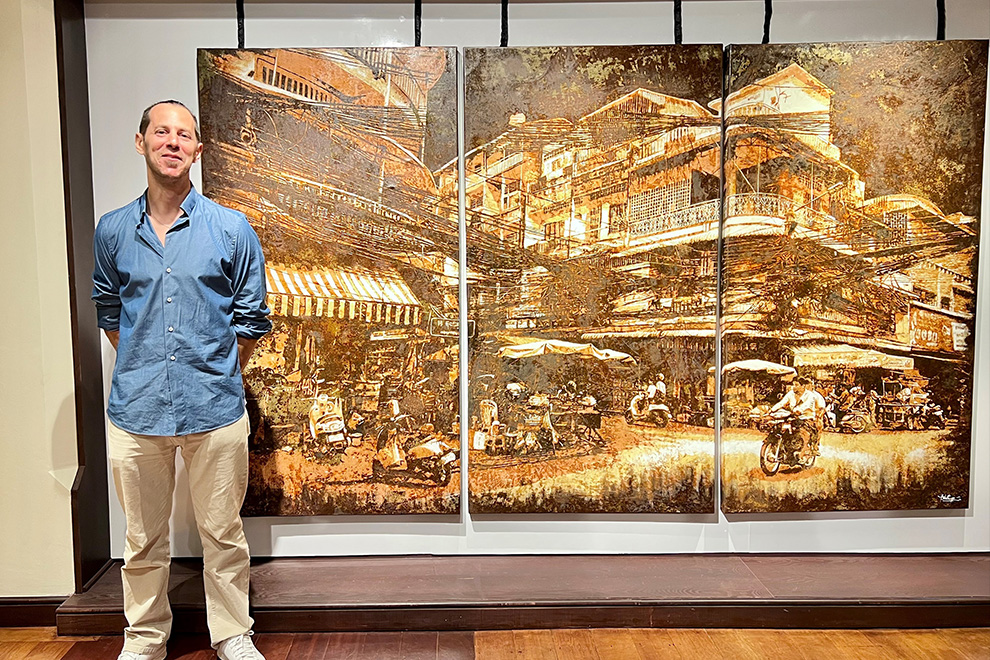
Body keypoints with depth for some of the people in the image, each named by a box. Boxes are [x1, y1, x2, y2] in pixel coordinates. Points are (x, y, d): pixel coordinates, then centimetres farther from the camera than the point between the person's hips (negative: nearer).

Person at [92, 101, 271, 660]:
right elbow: (109, 313, 18)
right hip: (136, 409, 2)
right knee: (143, 540, 15)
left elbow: (251, 319, 4)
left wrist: (218, 377, 6)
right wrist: (143, 370, 12)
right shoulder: (113, 231, 5)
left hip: (215, 409, -2)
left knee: (223, 533, 10)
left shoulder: (231, 229, -2)